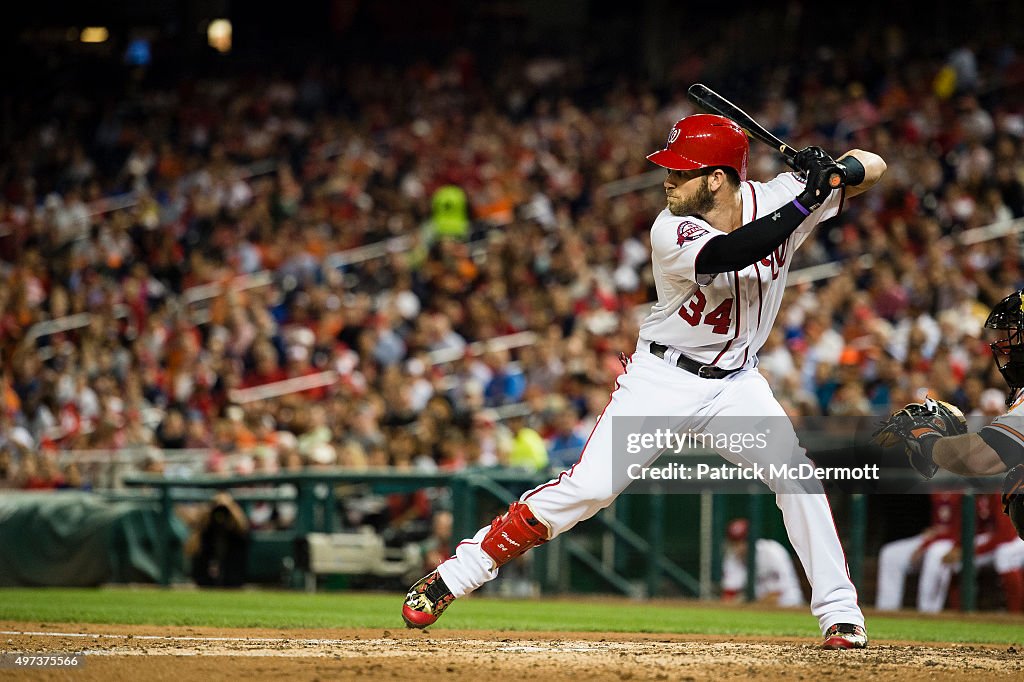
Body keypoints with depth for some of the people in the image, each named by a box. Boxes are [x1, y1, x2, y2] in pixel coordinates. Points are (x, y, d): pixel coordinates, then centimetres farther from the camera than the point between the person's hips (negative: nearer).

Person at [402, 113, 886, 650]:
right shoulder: (672, 233, -21)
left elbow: (873, 167, -5)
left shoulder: (775, 198, -10)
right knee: (587, 488, -12)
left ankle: (839, 612, -3)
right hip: (662, 378, -3)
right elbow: (728, 254, -41)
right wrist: (806, 201, -41)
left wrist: (837, 172, -27)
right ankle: (452, 577, -4)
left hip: (735, 383, 3)